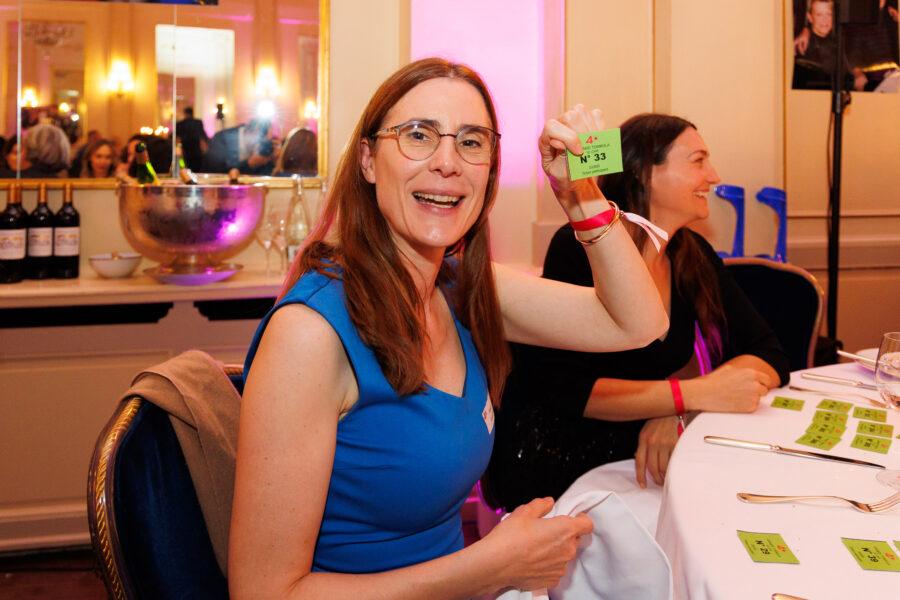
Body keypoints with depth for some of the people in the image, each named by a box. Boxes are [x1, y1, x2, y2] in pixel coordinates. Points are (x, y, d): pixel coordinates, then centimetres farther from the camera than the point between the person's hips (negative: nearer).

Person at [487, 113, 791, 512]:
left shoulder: (693, 256, 6)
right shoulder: (578, 248, -13)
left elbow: (770, 358, 2)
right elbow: (562, 387, -21)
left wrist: (678, 413, -18)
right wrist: (695, 394, -26)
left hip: (642, 454, 7)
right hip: (553, 463, -6)